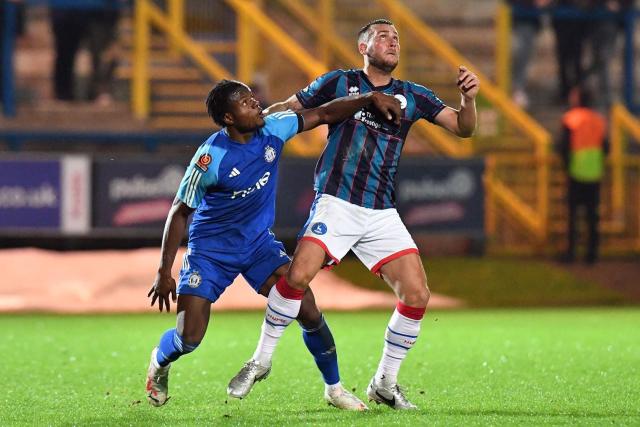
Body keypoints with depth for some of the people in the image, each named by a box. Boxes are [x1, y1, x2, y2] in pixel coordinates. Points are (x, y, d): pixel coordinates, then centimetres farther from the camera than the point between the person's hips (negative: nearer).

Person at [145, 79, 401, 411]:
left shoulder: (272, 130, -12)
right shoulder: (210, 158, -25)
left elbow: (323, 114, -1)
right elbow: (180, 212, -15)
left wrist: (371, 99, -14)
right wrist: (164, 272, -15)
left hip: (259, 243, 4)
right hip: (210, 249, -4)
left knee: (309, 313, -9)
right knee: (188, 339, -9)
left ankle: (333, 388, 11)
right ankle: (159, 363, 28)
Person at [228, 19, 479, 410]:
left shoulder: (412, 96, 13)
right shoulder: (339, 82, 6)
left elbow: (462, 128, 10)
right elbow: (287, 109, 12)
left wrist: (469, 98, -10)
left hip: (383, 214, 3)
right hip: (336, 204, -3)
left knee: (417, 294, -8)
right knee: (298, 275, -24)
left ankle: (385, 384, 10)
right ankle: (262, 359, -3)